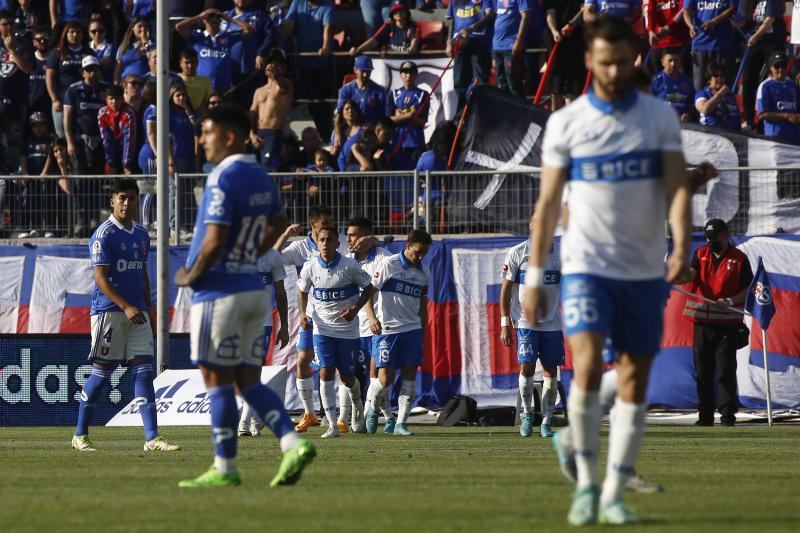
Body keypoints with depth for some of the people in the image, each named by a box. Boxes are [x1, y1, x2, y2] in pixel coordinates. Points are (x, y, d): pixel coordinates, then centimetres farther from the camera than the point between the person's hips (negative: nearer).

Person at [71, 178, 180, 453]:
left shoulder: (141, 234, 14)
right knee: (101, 372, -1)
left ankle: (152, 438, -6)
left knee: (144, 372, -2)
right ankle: (80, 435, 11)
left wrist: (149, 310, 18)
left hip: (137, 312, 6)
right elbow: (100, 278, -14)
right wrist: (126, 307, -22)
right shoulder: (104, 235, -8)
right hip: (109, 310, -6)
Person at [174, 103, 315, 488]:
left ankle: (224, 468, 1)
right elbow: (278, 222, 28)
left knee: (218, 380, -2)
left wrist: (191, 275, -8)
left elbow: (215, 240, -22)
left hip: (220, 293, -8)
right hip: (253, 289, 8)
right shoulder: (260, 176, 12)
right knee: (248, 381, 10)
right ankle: (293, 444, -6)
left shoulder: (223, 179, -16)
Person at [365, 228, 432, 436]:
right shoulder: (389, 265, -6)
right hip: (387, 329, -5)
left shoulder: (423, 272, 11)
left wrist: (423, 333, 20)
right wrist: (372, 318, -20)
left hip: (412, 329, 5)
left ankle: (401, 423, 2)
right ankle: (372, 409, 22)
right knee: (385, 378, -7)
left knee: (410, 375, -3)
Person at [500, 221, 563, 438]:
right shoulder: (516, 254, -2)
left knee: (551, 372, 1)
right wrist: (505, 324, -6)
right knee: (526, 367, -11)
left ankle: (546, 422, 9)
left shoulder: (559, 255, 5)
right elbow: (506, 290, 0)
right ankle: (527, 413, 12)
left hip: (552, 323, 3)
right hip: (526, 322, -3)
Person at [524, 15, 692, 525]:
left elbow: (678, 187, -5)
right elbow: (548, 203, 5)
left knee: (635, 383, 4)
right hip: (586, 267, -2)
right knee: (587, 367, -19)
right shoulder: (565, 123, 1)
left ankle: (614, 495, 12)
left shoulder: (661, 117, 3)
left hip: (644, 271, 2)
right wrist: (534, 277, 3)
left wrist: (682, 247, -22)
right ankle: (586, 482, -5)